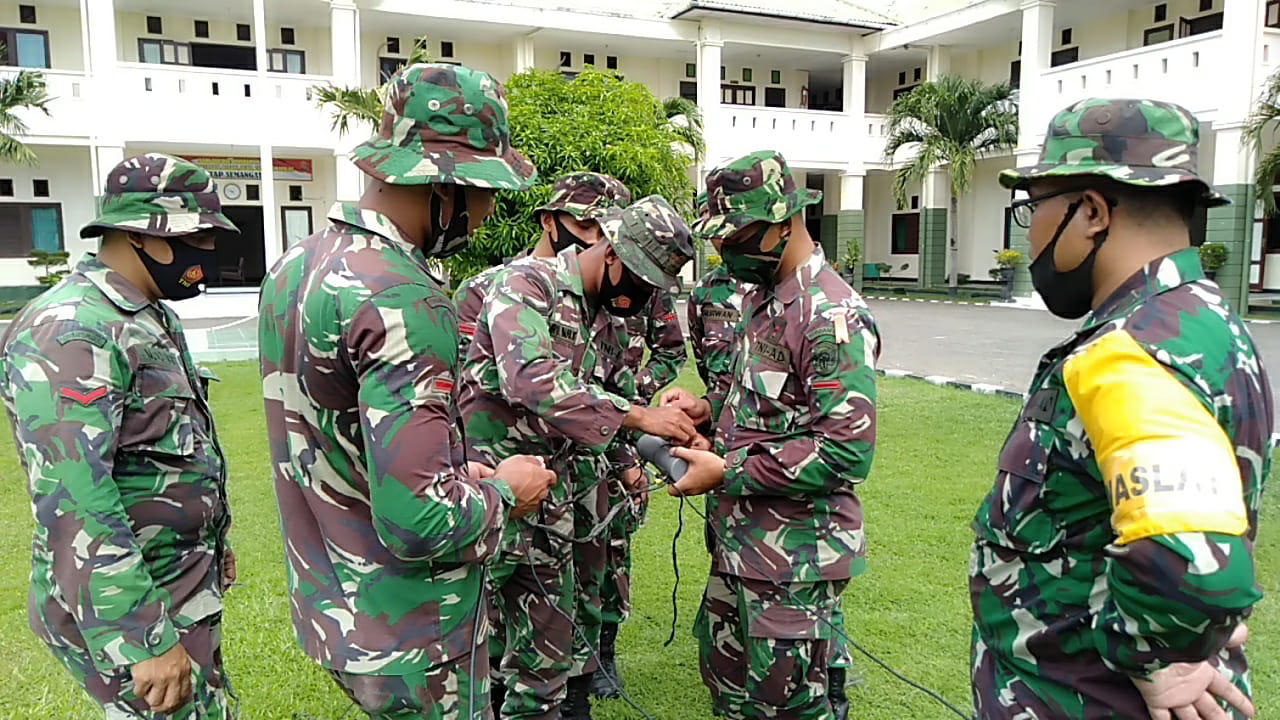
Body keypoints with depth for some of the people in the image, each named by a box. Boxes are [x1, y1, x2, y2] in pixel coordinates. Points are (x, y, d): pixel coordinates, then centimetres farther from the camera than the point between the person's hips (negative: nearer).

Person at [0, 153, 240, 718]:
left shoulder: (151, 317, 10)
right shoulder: (69, 332, -22)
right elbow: (74, 505, -28)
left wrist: (209, 540, 25)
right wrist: (143, 644, -27)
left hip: (187, 591, 9)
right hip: (125, 608, -9)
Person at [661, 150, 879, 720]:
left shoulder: (831, 316, -20)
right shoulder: (761, 296, 11)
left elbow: (847, 452, -26)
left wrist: (726, 473, -21)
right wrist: (708, 408, 3)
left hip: (793, 559, -9)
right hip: (741, 543, 9)